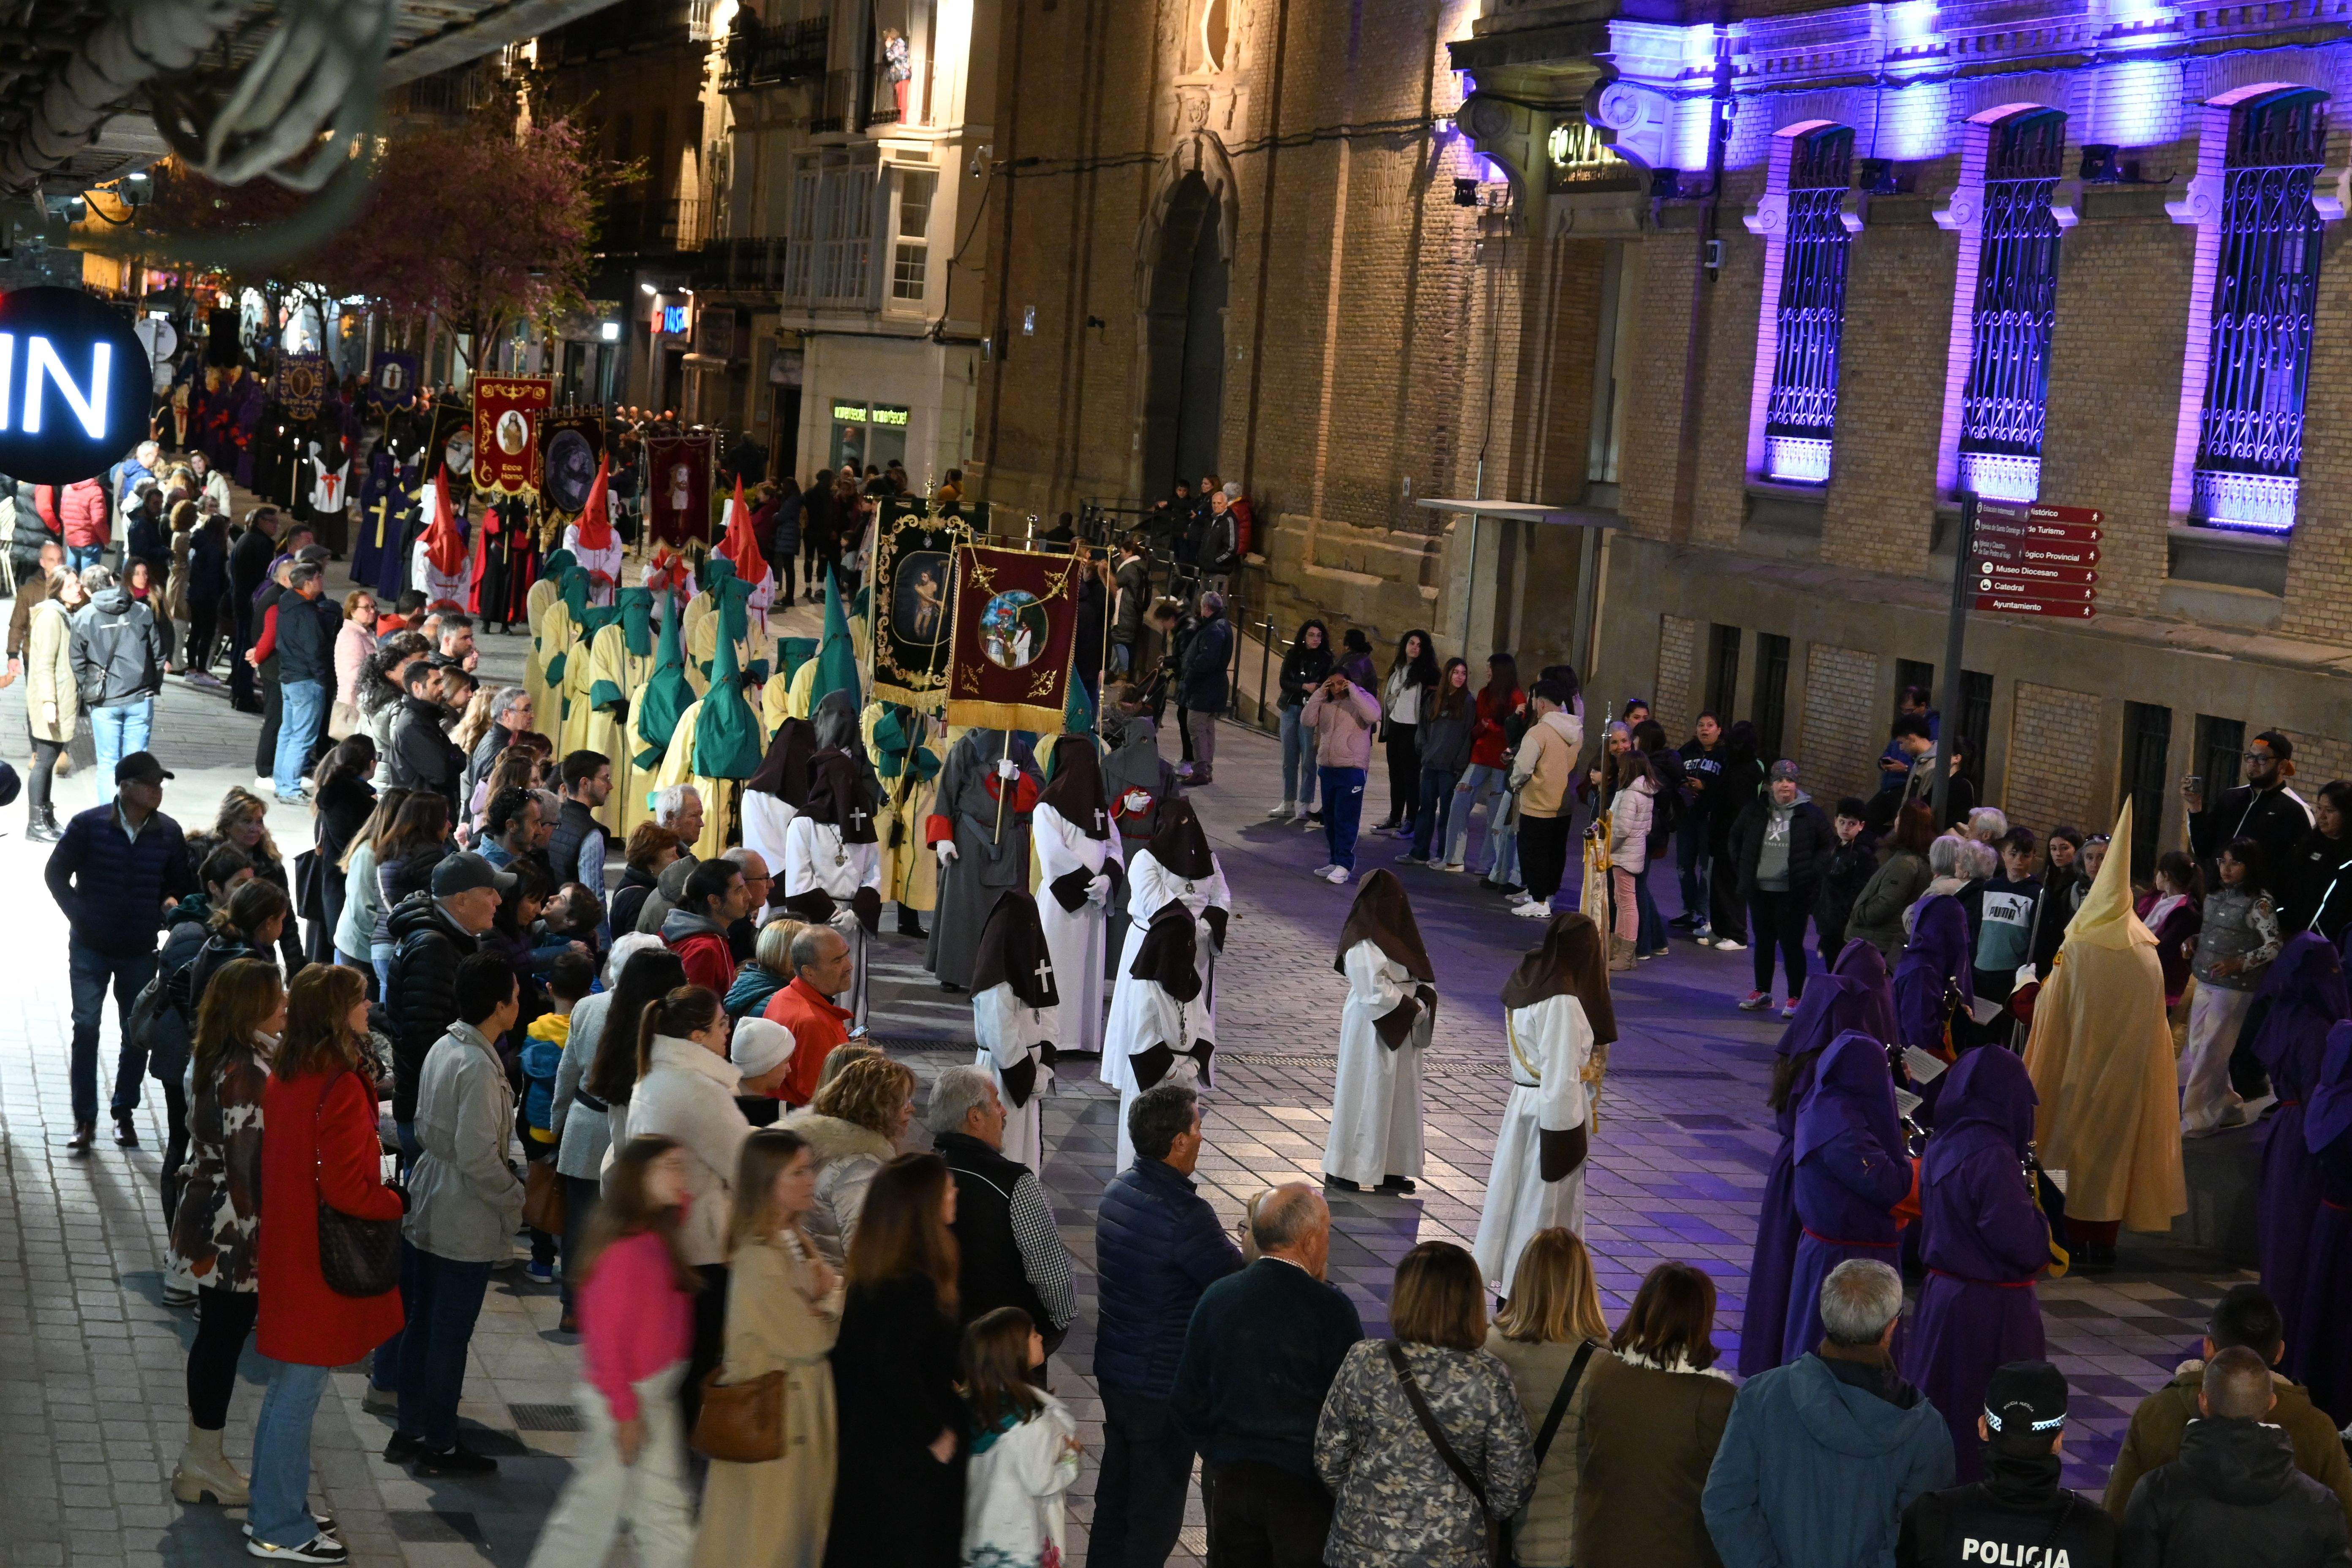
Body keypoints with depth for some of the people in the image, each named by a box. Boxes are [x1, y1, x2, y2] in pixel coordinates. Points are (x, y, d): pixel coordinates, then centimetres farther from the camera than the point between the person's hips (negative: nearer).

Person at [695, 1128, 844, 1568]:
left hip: (802, 1399, 9)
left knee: (797, 1527, 16)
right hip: (774, 1415, -9)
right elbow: (808, 1341, -21)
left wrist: (827, 1294, -12)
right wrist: (834, 1296, -3)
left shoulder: (793, 1243, 8)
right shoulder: (762, 1258, -22)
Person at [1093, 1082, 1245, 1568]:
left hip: (1113, 1372, 8)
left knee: (1114, 1493, 20)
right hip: (1164, 1386, -8)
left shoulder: (1118, 1190, 1)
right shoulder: (1185, 1214, -26)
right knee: (1156, 1511, 5)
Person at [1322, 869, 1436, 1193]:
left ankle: (1389, 1170, 20)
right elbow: (1375, 991, -23)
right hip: (1372, 1030, -9)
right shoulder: (1363, 944, -18)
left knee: (1399, 1098, 12)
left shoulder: (1396, 933, 9)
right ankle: (1341, 1170, 9)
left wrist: (1423, 1001, -8)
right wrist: (1414, 1009, -15)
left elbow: (1423, 976, 11)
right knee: (1365, 1096, -1)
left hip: (1402, 1031, 9)